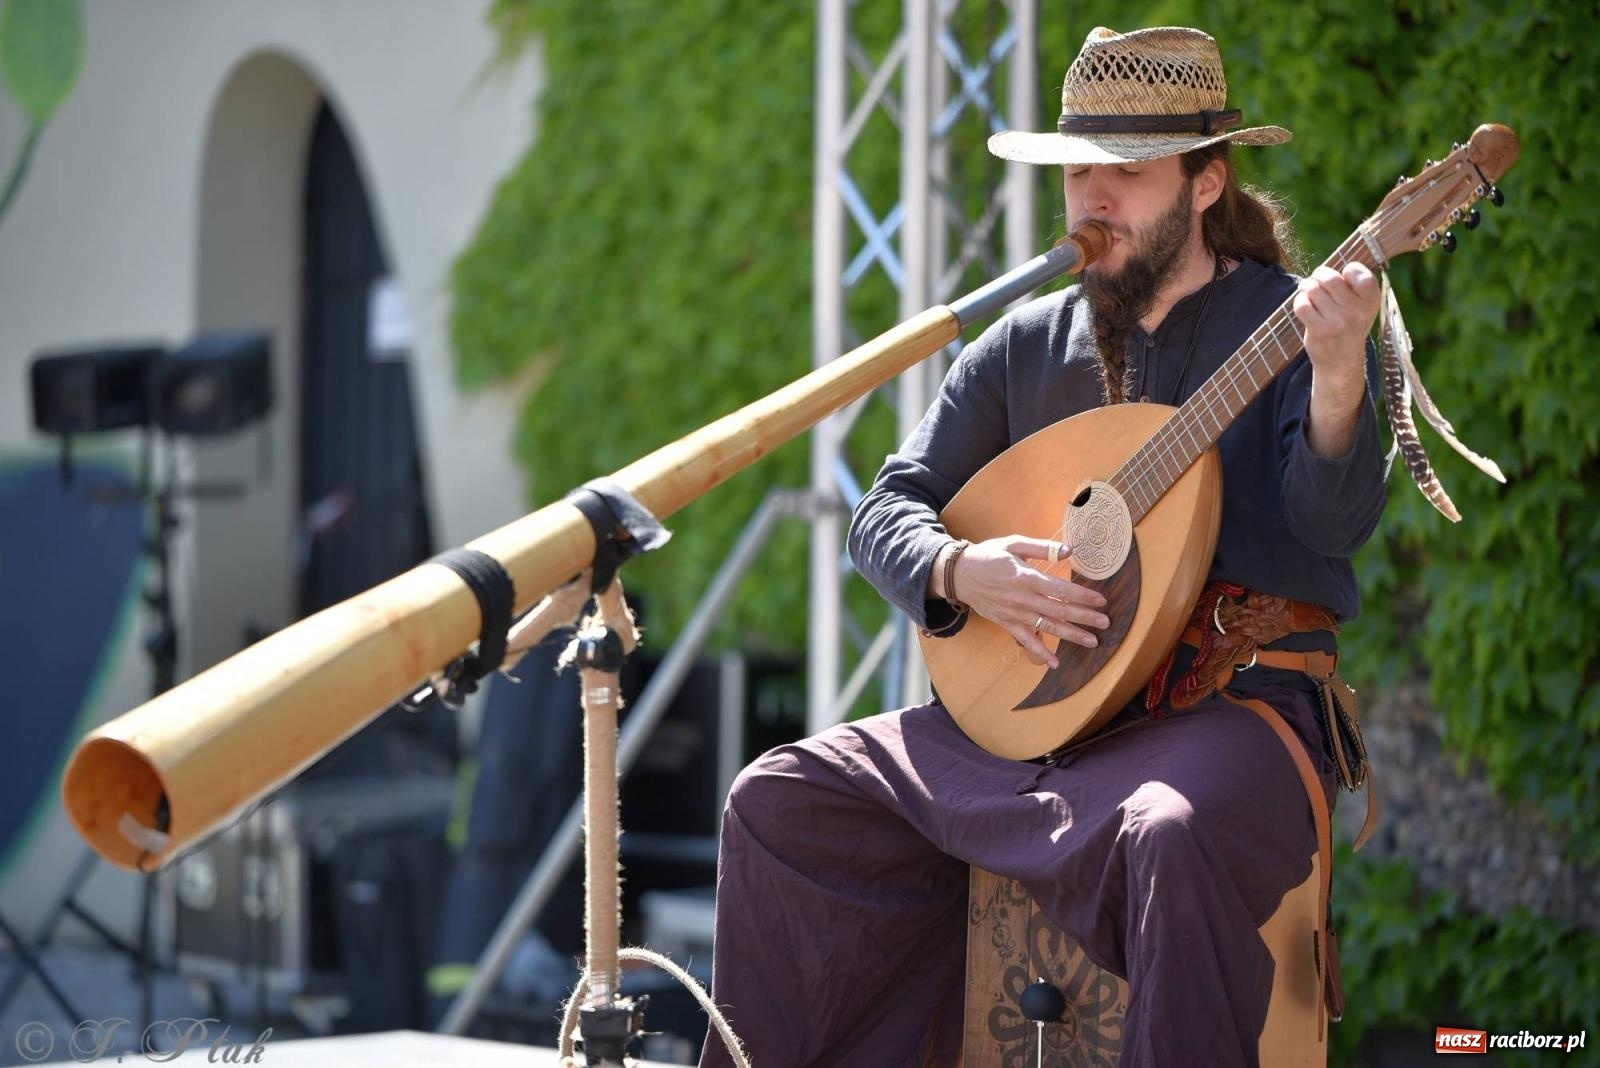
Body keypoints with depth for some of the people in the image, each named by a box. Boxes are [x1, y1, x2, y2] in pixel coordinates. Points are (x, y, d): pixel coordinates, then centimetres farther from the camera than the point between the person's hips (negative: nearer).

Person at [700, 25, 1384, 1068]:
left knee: (1174, 835, -39)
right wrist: (963, 572, -11)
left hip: (1230, 704, -5)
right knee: (782, 800, -5)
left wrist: (1338, 379, -39)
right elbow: (888, 510, 12)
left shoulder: (1289, 321, -2)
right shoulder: (1029, 344, 13)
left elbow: (1334, 522, -18)